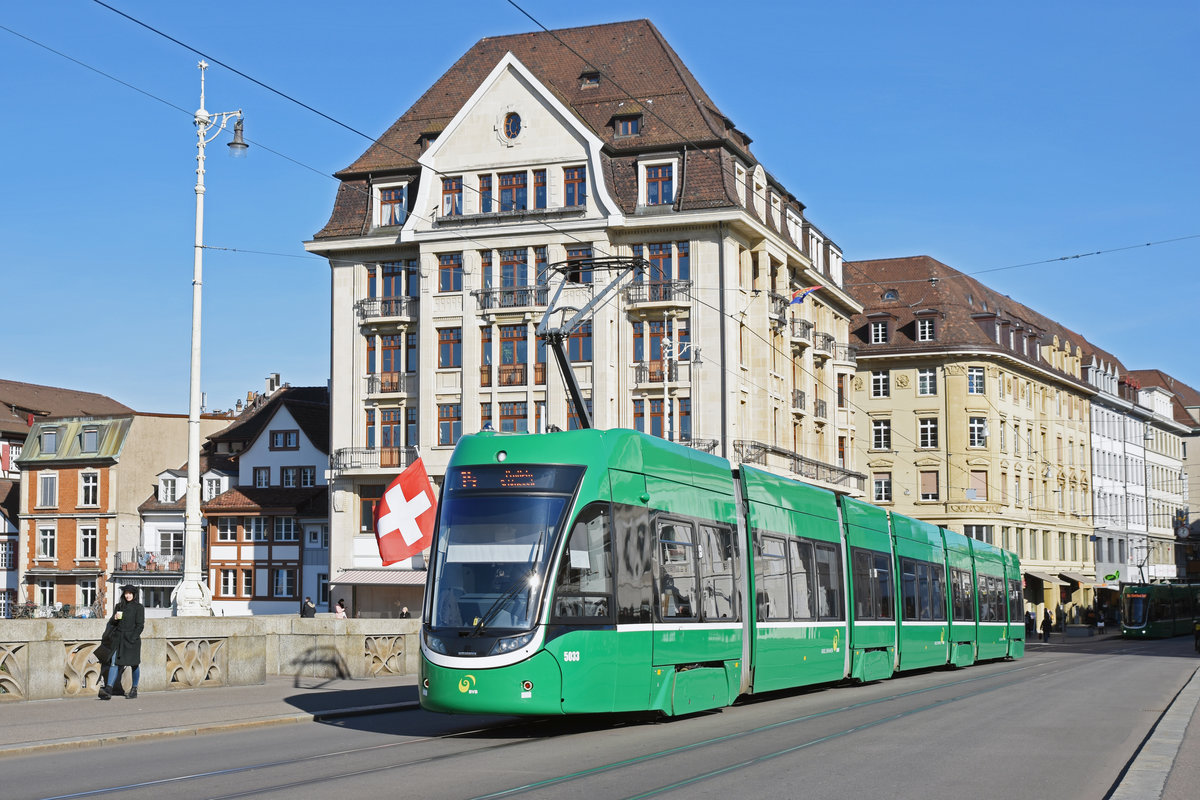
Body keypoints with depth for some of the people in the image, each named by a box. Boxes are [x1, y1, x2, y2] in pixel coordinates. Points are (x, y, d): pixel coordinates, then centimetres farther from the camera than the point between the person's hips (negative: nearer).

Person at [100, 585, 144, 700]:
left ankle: (134, 690, 17)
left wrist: (133, 639, -14)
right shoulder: (120, 606, 14)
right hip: (119, 638, 4)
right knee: (114, 663, -9)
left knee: (134, 664, 5)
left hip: (132, 639, -4)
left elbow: (140, 625, -5)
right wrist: (115, 617, -3)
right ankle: (108, 690, -17)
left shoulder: (138, 607, -1)